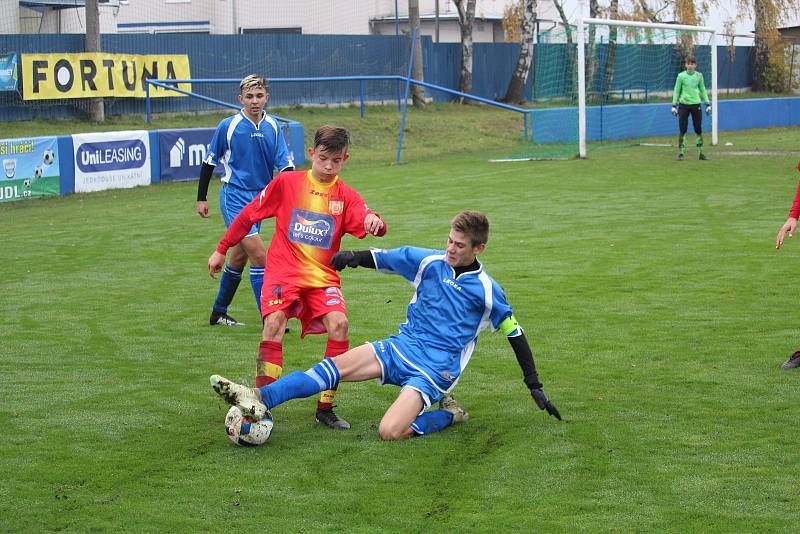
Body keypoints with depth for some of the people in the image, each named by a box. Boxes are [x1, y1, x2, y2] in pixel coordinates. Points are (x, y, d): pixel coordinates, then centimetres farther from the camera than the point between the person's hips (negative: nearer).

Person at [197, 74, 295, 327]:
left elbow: (285, 164, 2)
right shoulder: (228, 126, -9)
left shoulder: (273, 127, 2)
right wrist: (201, 198, 2)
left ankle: (218, 313, 30)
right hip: (234, 196, -5)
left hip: (260, 198, 5)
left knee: (239, 257, 14)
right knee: (259, 255, -15)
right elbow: (209, 162, 1)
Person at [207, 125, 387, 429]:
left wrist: (374, 221, -37)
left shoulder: (345, 196, 4)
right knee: (275, 321, -27)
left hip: (322, 277, 2)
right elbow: (248, 215, 8)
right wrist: (221, 250, 11)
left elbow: (368, 224, -12)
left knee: (339, 323, -22)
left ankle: (325, 408, -10)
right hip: (283, 271, -2)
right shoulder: (286, 183, 1)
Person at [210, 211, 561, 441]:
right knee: (335, 366, -18)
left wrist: (535, 387, 3)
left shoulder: (486, 290, -6)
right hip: (401, 346, 5)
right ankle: (259, 400, -30)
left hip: (435, 370, -5)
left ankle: (447, 416, 0)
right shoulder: (429, 261, 3)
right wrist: (354, 256, -14)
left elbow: (515, 334, 2)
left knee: (390, 432, -27)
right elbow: (384, 259, 9)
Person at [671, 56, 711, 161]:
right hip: (684, 105, -2)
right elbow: (676, 91, 3)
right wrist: (674, 105, -2)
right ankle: (681, 153, 4)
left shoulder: (699, 76, 4)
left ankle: (701, 153, 11)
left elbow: (703, 90, 13)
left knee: (699, 130, 3)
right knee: (682, 130, -3)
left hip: (696, 105, 2)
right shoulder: (681, 76, -2)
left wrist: (708, 104, 8)